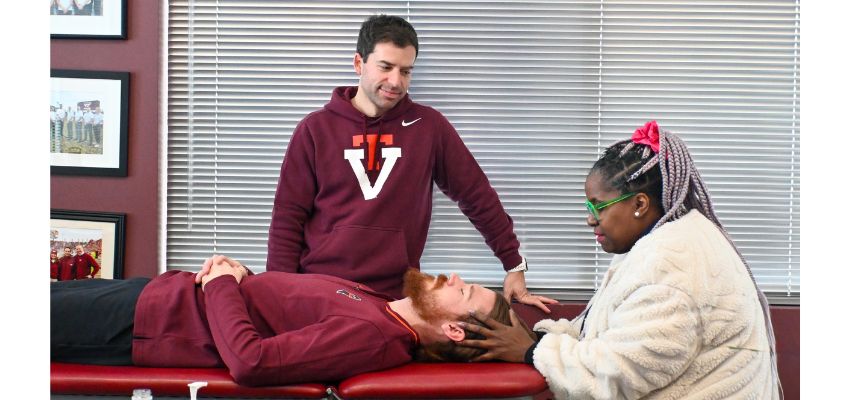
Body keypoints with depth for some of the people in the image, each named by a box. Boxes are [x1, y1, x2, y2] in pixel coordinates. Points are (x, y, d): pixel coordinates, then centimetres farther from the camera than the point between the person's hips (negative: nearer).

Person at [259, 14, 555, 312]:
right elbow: (287, 218, 2)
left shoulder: (428, 126, 3)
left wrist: (514, 265, 8)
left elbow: (477, 197, 9)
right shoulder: (315, 129, 2)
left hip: (394, 296, 0)